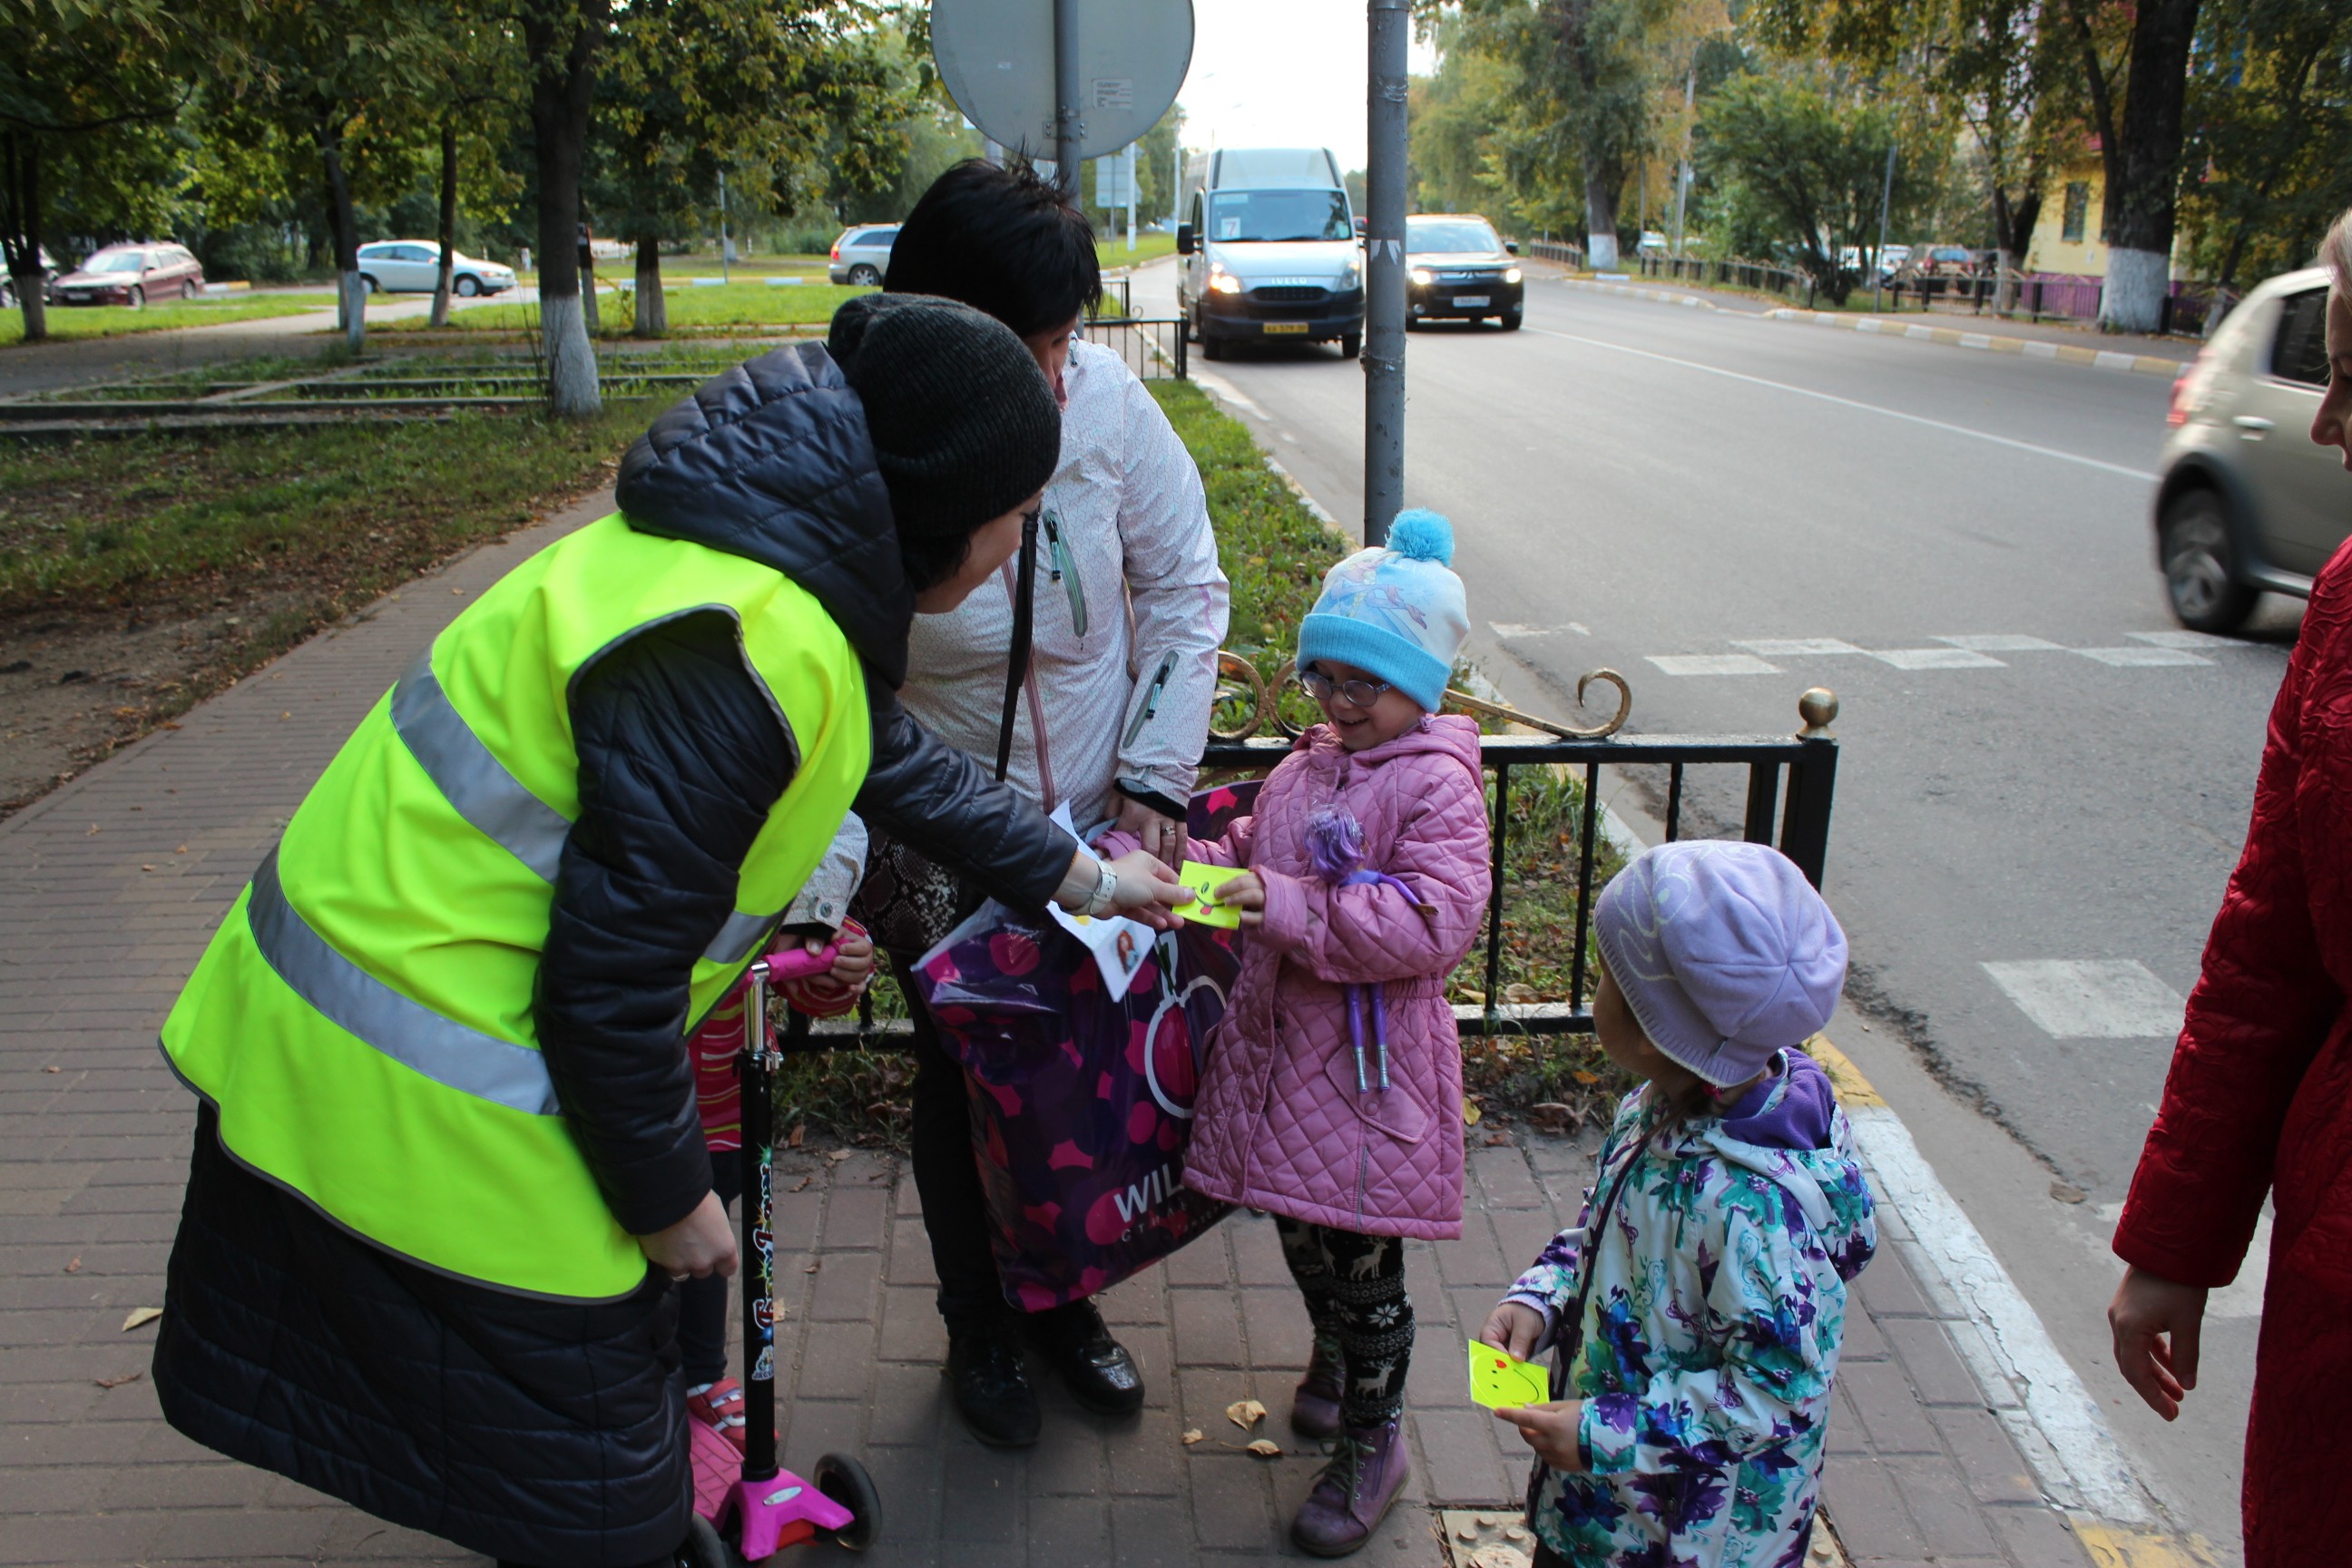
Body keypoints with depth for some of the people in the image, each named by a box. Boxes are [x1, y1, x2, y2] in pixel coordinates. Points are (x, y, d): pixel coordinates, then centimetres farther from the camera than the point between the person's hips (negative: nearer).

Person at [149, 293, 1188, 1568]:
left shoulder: (778, 558, 3)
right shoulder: (739, 652, -29)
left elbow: (896, 764, 19)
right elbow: (613, 976, -25)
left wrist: (1079, 877, 27)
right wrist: (668, 1191, -10)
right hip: (414, 1103, -9)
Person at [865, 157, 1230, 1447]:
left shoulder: (1103, 396, -17)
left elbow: (1185, 586, -4)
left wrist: (1153, 777, -8)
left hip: (1099, 821, 3)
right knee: (964, 1082, 14)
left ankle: (1064, 1301, 43)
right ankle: (979, 1329, 41)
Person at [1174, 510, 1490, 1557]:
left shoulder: (1437, 785, -15)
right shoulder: (1306, 766, 7)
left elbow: (1433, 922, -25)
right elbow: (1250, 853, 19)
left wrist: (1284, 905, -29)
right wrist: (1194, 868, -3)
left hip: (1372, 1064, -7)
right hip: (1280, 1044, 7)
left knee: (1362, 1261, 6)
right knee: (1300, 1229, 23)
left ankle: (1370, 1444, 26)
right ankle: (1333, 1355, 51)